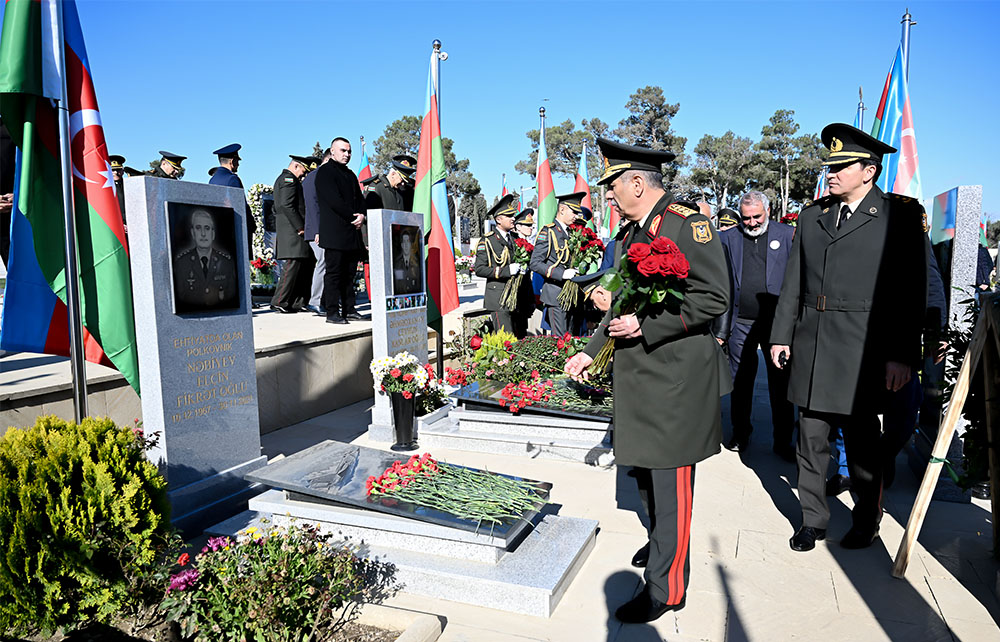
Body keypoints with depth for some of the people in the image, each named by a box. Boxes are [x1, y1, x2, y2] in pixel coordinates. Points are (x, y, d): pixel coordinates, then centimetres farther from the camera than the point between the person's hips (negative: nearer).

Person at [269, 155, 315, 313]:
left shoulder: (282, 179, 27)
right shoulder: (289, 179, -7)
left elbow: (276, 209, 27)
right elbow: (287, 205, -19)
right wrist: (300, 227, -19)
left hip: (290, 229, 11)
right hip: (292, 230, -11)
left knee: (306, 263, 10)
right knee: (294, 263, -12)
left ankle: (299, 301, 12)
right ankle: (279, 302, -9)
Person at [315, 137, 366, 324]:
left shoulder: (350, 174, 23)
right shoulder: (324, 172, -2)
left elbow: (360, 199, 19)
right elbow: (333, 200, -13)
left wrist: (362, 215, -2)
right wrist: (354, 217, -11)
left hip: (352, 232, 8)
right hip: (334, 233, -8)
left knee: (349, 272, 8)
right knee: (334, 272, -7)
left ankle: (348, 309, 14)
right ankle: (332, 312, -6)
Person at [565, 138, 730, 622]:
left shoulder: (687, 224, -12)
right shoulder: (629, 233, 15)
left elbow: (714, 296, -20)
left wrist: (646, 326, -22)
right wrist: (592, 350, 19)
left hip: (675, 377, -9)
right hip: (636, 376, 9)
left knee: (669, 481, 0)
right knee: (643, 469, 21)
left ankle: (666, 587, 13)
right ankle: (661, 541, 44)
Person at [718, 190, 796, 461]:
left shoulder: (788, 234, 3)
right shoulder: (728, 238, 7)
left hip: (776, 322, -1)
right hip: (740, 323, 1)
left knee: (781, 382, 5)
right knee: (741, 381, 11)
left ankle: (782, 441, 19)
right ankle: (740, 434, 27)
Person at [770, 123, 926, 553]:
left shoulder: (900, 215, -1)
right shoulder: (812, 216, 12)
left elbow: (913, 289, -5)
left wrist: (903, 354, -9)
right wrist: (781, 335, 9)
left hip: (863, 351, -3)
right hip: (811, 346, 4)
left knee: (862, 440, 9)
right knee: (810, 438, 7)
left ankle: (866, 522, 30)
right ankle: (813, 520, 23)